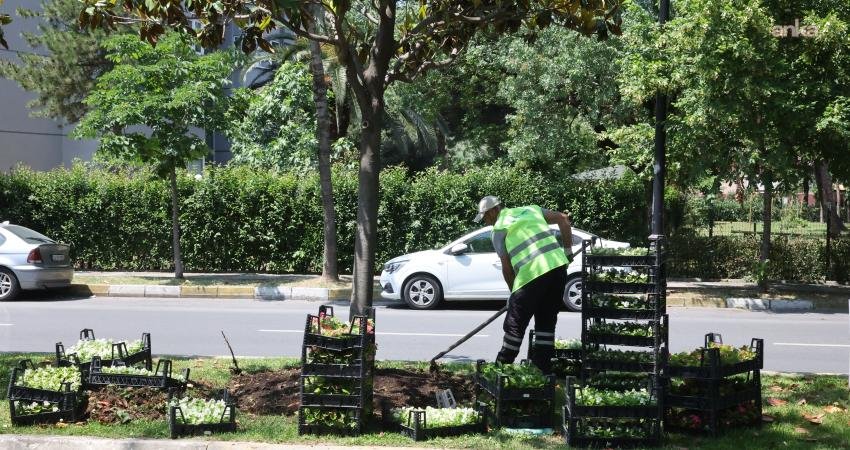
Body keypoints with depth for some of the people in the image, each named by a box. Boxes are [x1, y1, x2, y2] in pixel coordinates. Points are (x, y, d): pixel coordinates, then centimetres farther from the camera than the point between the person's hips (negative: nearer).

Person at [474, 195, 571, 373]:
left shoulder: (499, 230, 5)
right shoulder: (530, 210, 21)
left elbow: (507, 267, 3)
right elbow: (563, 218, 14)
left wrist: (513, 292, 17)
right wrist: (567, 248, 19)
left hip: (531, 274, -6)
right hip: (558, 265, 6)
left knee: (515, 324, 7)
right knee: (546, 321, 16)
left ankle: (502, 366, 13)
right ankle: (542, 366, 17)